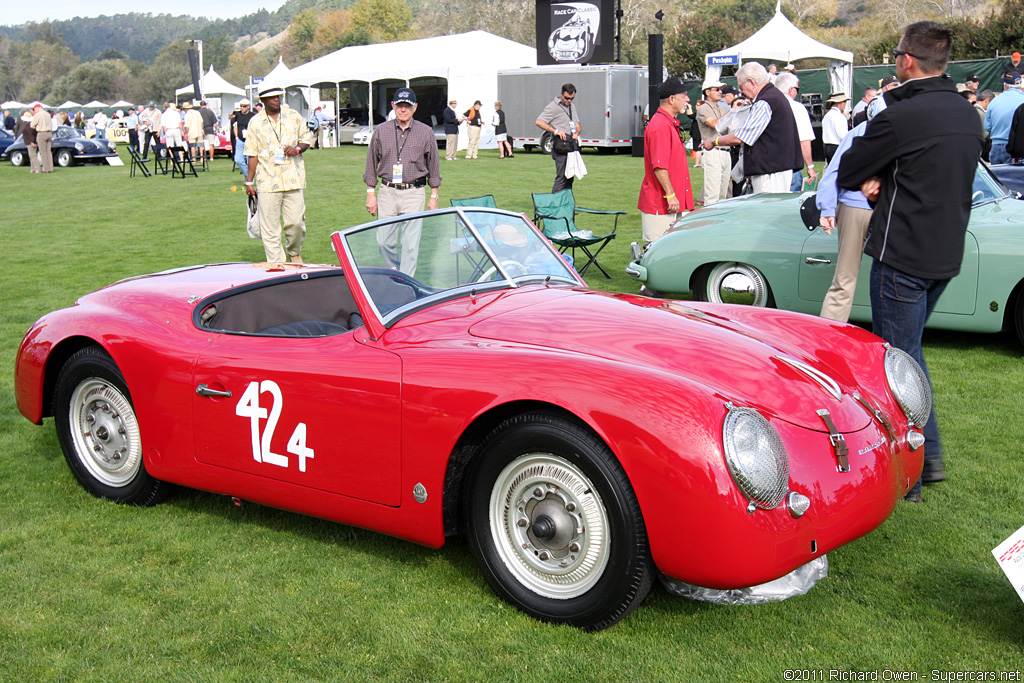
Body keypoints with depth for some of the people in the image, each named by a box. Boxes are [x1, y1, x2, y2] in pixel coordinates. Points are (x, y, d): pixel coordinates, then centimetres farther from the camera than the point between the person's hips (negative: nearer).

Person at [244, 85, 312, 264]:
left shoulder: (293, 116, 9)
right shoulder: (255, 123, 6)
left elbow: (306, 138, 16)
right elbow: (252, 154, 7)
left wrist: (297, 149, -6)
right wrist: (249, 181, 4)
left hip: (292, 179, 1)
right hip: (267, 181, -1)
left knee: (296, 222, 0)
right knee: (270, 227, -3)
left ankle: (294, 253, 27)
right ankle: (275, 263, 4)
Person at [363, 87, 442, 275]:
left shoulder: (426, 132, 4)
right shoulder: (381, 131, 6)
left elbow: (434, 167, 8)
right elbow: (371, 164, 11)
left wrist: (434, 197, 5)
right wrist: (370, 194, 6)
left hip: (414, 193, -1)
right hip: (387, 192, 2)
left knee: (411, 244, -4)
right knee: (384, 242, 1)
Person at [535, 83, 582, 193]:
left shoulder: (571, 107, 20)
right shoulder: (553, 107, -6)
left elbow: (577, 125, 26)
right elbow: (539, 122, -14)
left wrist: (577, 133, 2)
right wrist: (555, 131, -22)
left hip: (571, 146, 8)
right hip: (560, 148, -8)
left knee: (570, 177, 11)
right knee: (561, 177, -13)